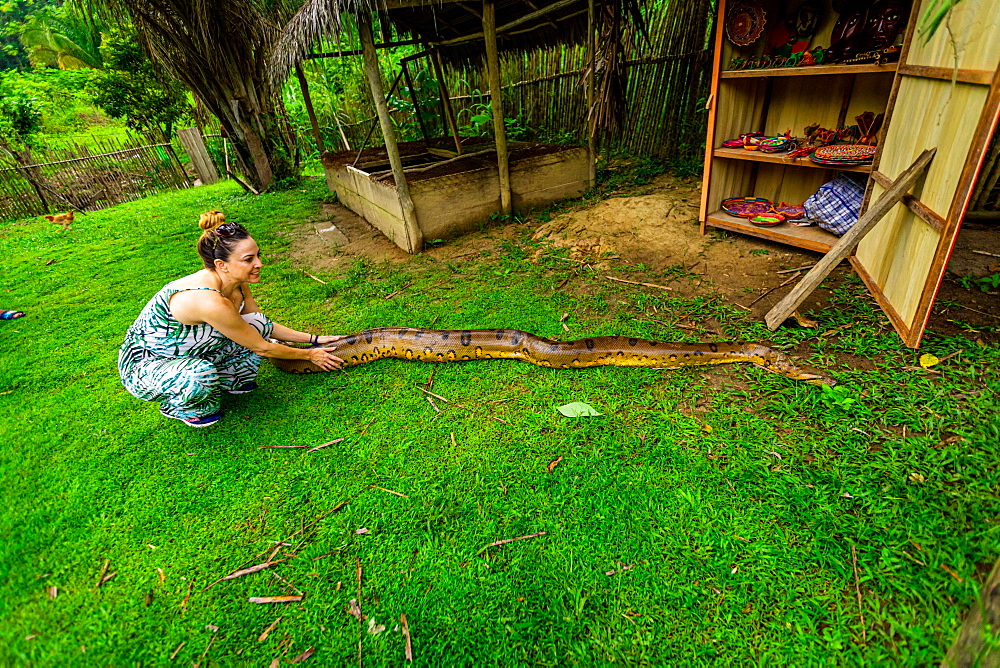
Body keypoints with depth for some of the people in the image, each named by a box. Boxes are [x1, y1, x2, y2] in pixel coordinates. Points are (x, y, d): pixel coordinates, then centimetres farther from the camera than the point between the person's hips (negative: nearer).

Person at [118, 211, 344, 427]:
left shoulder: (237, 285, -11)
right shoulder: (209, 301, -36)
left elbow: (266, 328, 4)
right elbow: (261, 347, -25)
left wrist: (314, 339, 2)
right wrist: (310, 355, -12)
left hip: (188, 353, 7)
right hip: (143, 365, -7)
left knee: (257, 324, -7)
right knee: (202, 373, -38)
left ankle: (229, 380, 13)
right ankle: (177, 407, -2)